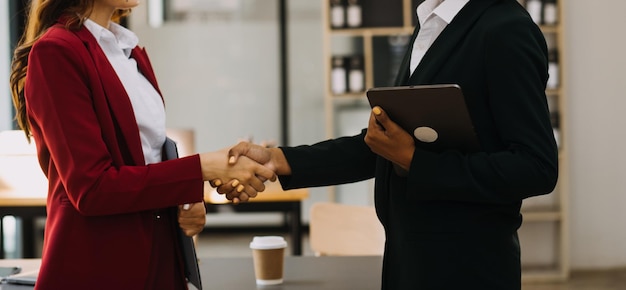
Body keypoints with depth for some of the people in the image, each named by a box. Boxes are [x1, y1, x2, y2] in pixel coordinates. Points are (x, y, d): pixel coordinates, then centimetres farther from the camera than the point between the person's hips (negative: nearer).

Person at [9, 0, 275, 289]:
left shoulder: (131, 51, 12)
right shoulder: (55, 52, -14)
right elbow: (91, 188, -19)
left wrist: (185, 204, -1)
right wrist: (202, 169, -18)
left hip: (159, 256, 8)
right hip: (96, 265, -8)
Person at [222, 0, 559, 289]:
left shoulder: (505, 31, -16)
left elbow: (536, 167, -20)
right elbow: (382, 146, 10)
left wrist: (414, 161, -20)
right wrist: (279, 160, 1)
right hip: (408, 258, 8)